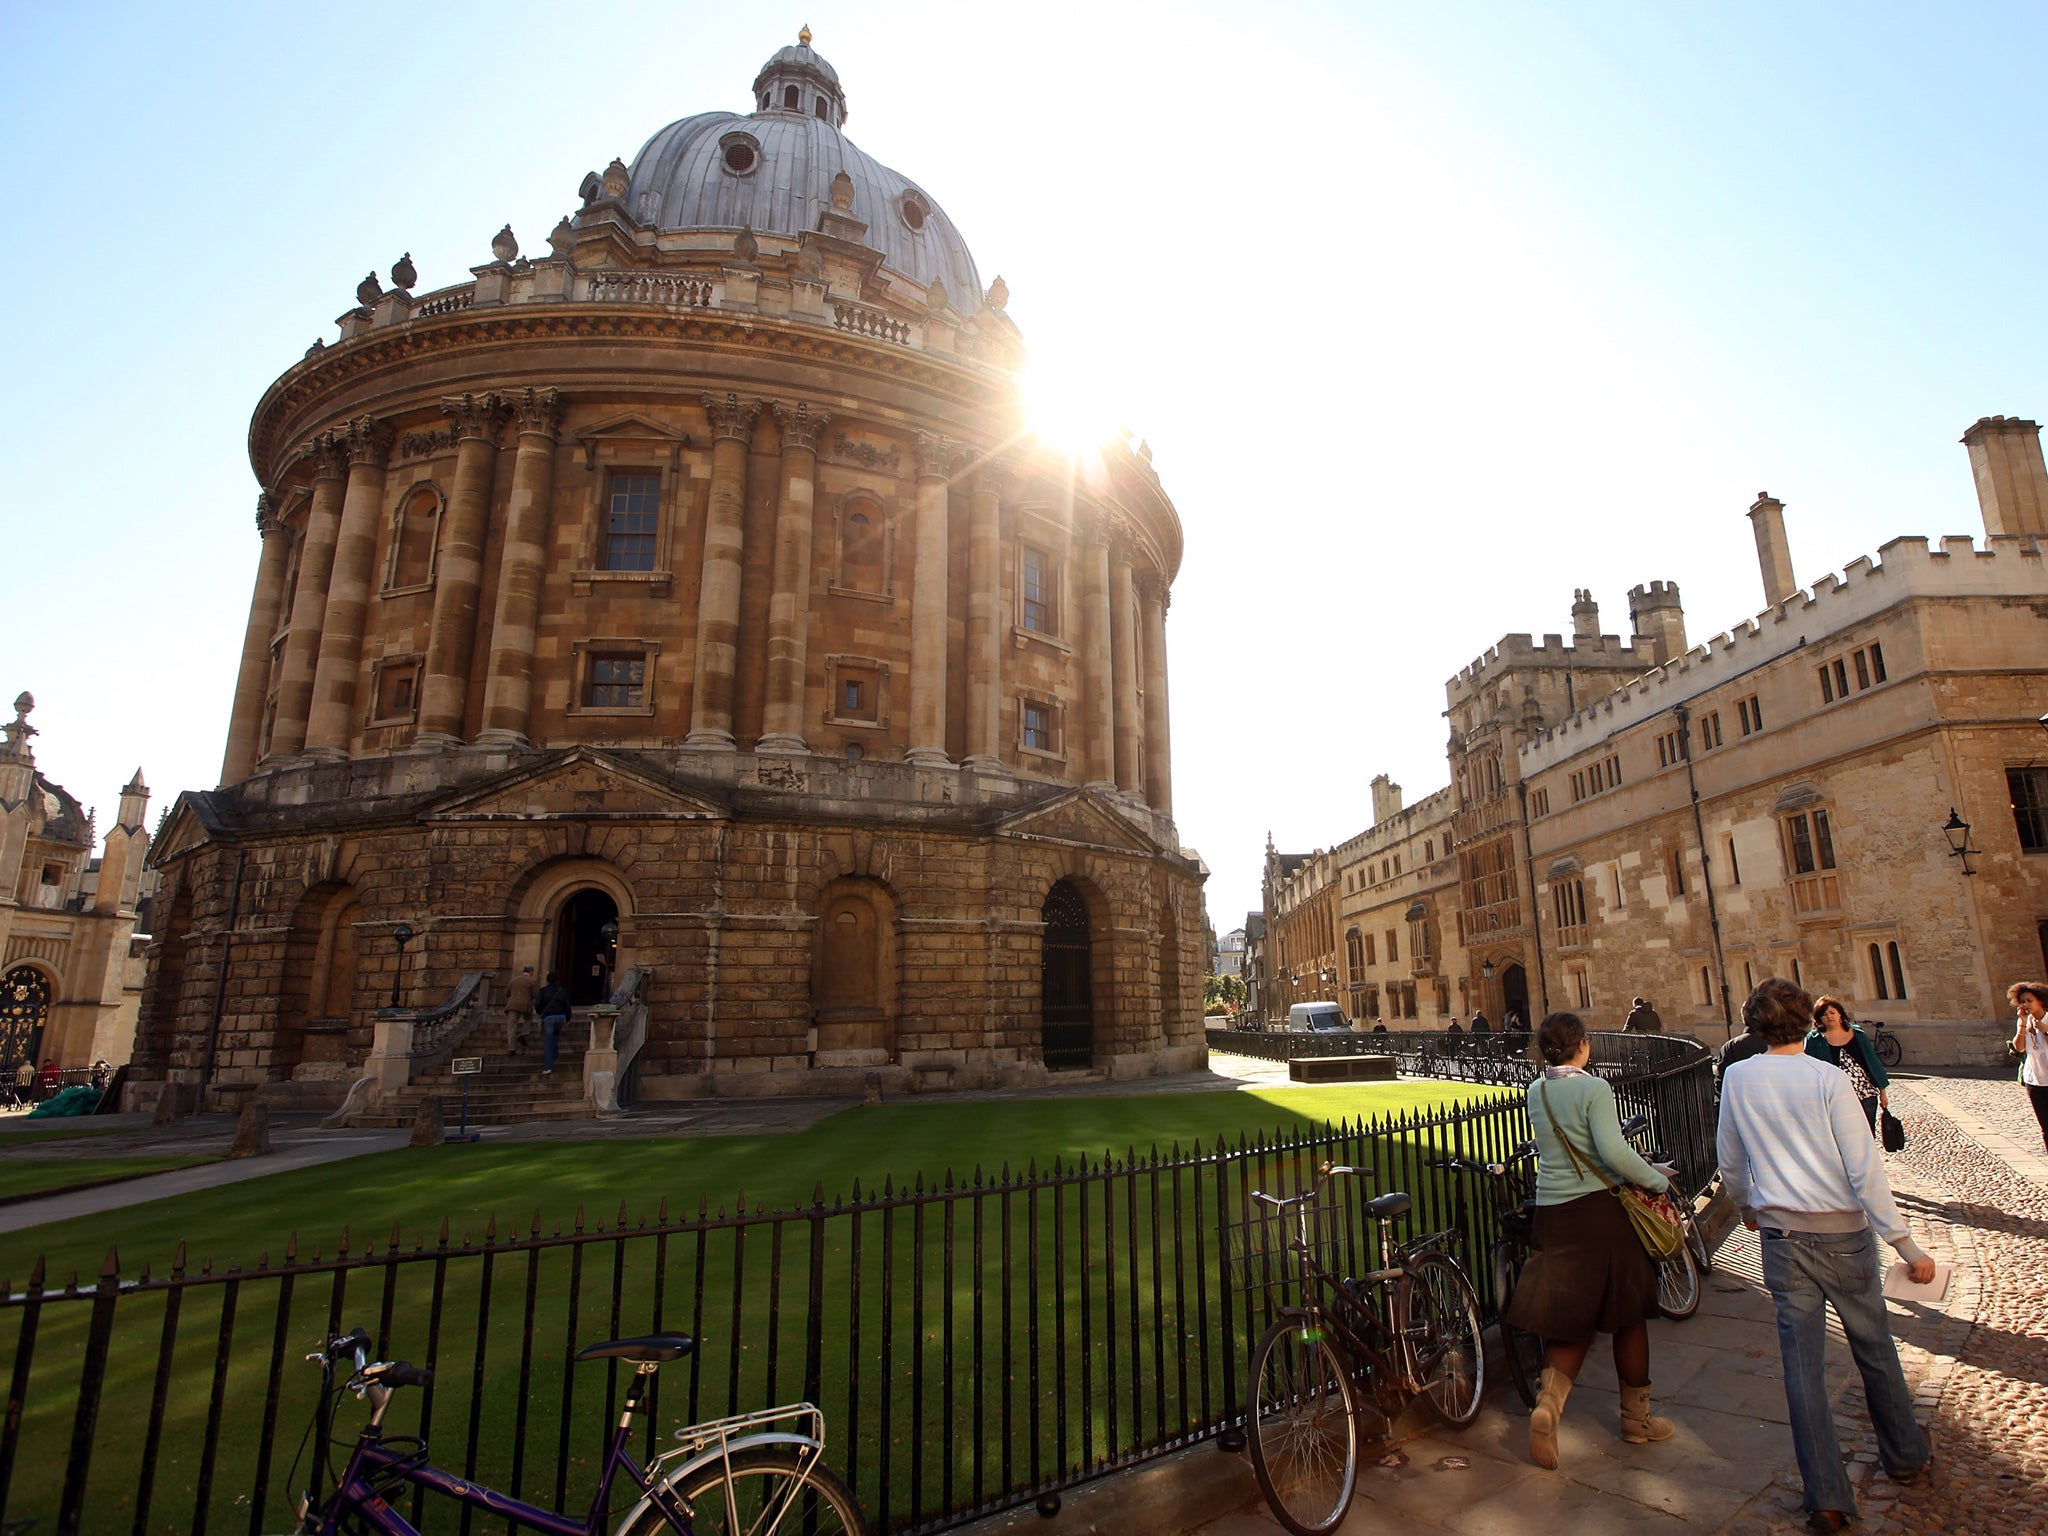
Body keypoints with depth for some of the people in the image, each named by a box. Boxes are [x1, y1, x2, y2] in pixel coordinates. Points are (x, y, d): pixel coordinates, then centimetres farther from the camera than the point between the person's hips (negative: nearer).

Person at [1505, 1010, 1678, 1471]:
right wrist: (1657, 1181, -7)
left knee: (1569, 1318, 12)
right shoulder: (1594, 1089, -12)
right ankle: (1637, 1419, 27)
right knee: (1627, 1313, 14)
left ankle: (1549, 1401, -7)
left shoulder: (1536, 1091, 8)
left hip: (1551, 1211, 5)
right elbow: (1614, 1150, -23)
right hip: (1600, 1208, -5)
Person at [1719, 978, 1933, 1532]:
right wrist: (1905, 1243, -7)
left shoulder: (1738, 1078, -2)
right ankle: (1904, 1456, 40)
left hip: (1782, 1235, 1)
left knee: (1802, 1362, 6)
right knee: (1873, 1347, 20)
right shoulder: (1827, 1079, -12)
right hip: (1843, 1231, -1)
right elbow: (1864, 1167, -14)